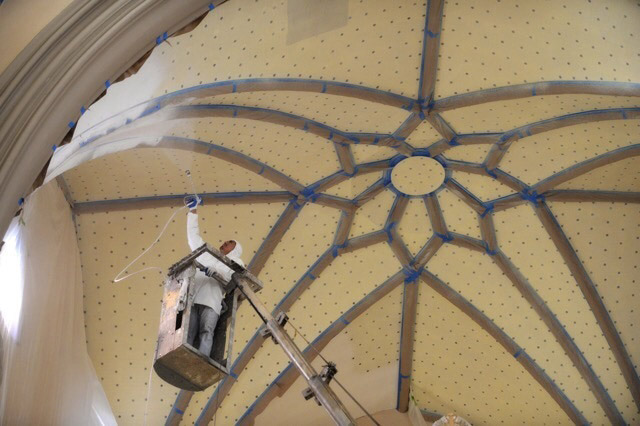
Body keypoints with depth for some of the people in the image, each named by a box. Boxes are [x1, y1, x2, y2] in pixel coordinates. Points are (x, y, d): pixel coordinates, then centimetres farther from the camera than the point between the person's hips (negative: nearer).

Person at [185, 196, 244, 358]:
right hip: (192, 299, 3)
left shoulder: (235, 262, 24)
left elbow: (235, 276, 2)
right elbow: (193, 235, 40)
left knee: (206, 333, -22)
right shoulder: (207, 254, 36)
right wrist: (193, 211, 41)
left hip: (211, 301, -3)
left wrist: (215, 270, -14)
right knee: (188, 336, -14)